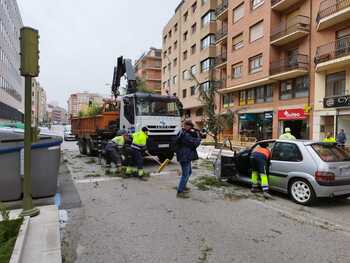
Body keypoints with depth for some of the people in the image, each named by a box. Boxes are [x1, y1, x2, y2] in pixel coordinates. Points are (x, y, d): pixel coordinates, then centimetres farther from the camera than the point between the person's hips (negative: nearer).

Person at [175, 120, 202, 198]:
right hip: (185, 157, -11)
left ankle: (183, 187, 38)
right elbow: (195, 143, -21)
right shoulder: (185, 135, -21)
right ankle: (179, 192, 1)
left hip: (186, 156, 11)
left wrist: (195, 134, -1)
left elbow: (193, 139, 15)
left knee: (189, 172, 24)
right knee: (185, 174, -5)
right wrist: (198, 137, -4)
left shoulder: (182, 133, 12)